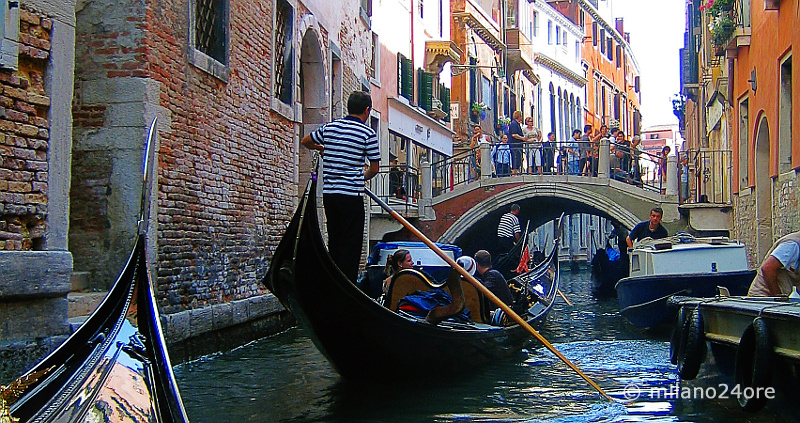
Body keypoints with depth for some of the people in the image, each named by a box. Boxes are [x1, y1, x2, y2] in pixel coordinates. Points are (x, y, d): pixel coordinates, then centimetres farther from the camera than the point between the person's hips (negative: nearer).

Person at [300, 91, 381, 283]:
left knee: (334, 243, 16)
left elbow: (305, 141, 24)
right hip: (352, 195, -5)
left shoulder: (329, 127, 9)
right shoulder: (368, 133, -5)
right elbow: (374, 168, -2)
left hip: (329, 193, 6)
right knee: (351, 245, -1)